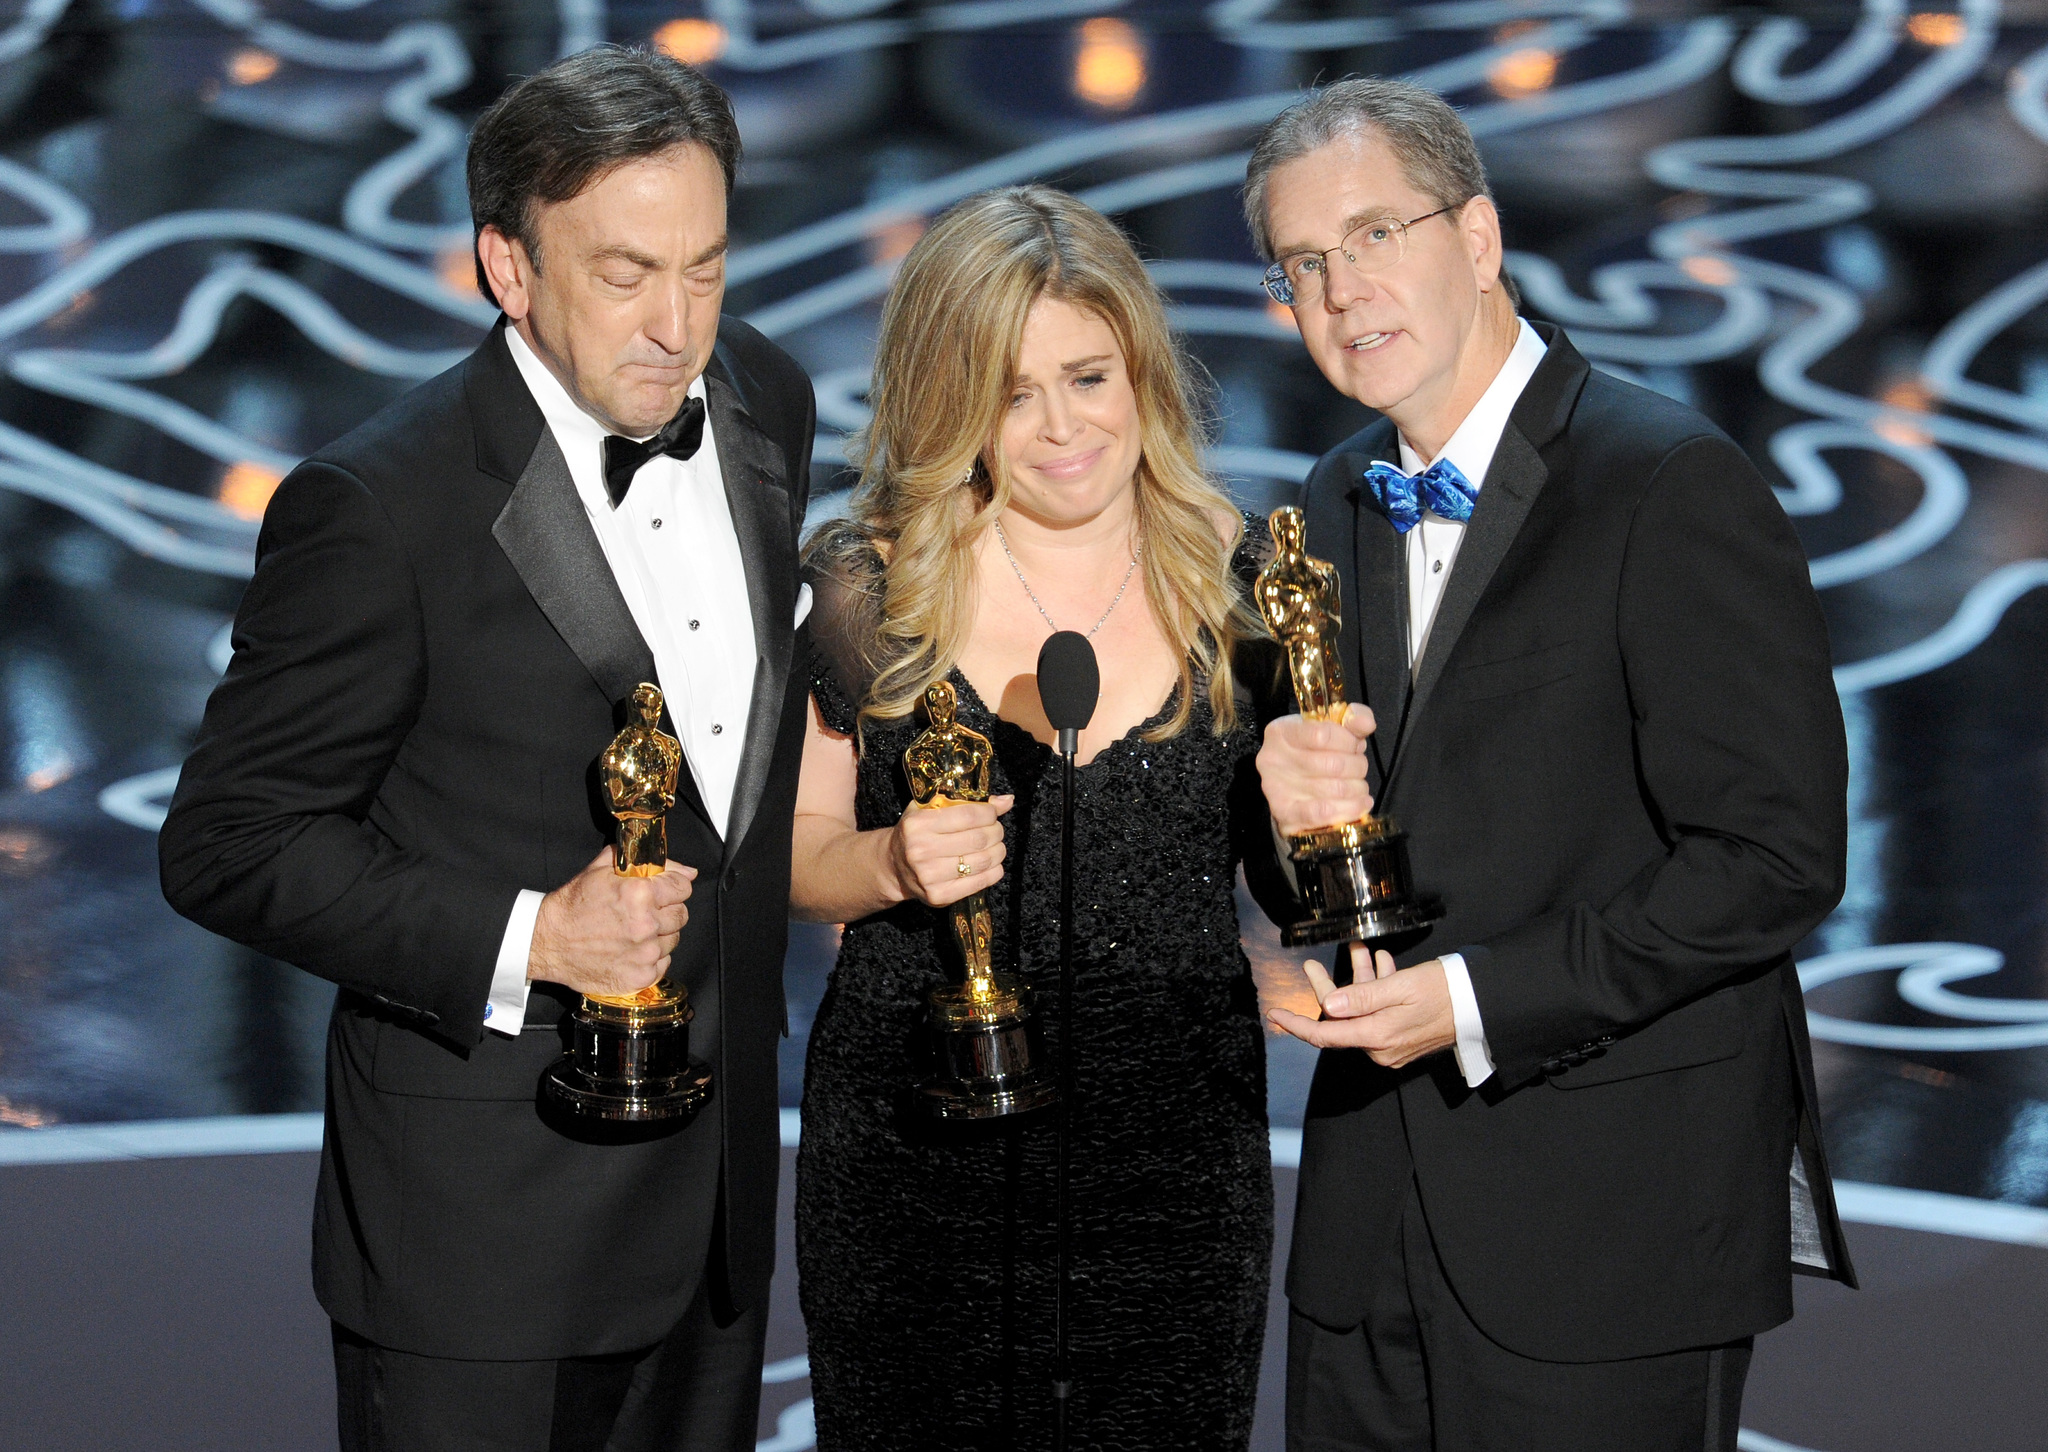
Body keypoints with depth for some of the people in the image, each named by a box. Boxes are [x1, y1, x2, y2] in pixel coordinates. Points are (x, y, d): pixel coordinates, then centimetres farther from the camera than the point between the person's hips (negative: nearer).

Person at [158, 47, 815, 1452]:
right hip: (485, 1221, -6)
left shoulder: (765, 399, 1)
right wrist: (522, 941, -24)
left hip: (720, 1171, 6)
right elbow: (226, 846, -15)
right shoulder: (375, 507, -20)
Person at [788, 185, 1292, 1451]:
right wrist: (891, 864, -14)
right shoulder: (865, 587, -2)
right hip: (911, 1146, -1)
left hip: (1176, 1151, 1)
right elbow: (795, 850, 6)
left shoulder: (1236, 580, 1)